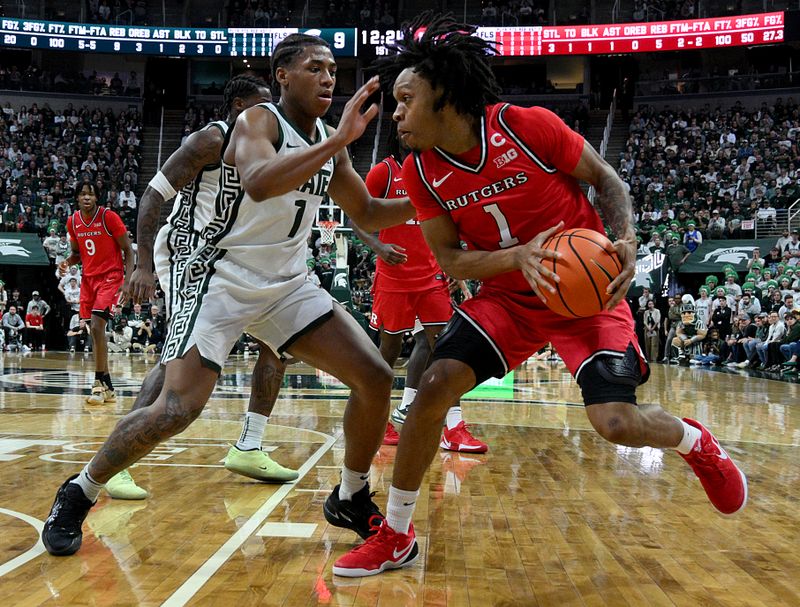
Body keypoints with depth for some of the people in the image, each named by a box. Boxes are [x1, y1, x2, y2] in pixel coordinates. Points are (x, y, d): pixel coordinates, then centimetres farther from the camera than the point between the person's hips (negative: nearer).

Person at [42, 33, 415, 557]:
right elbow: (258, 184, -37)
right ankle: (77, 494, 8)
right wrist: (338, 141, -39)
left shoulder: (327, 141, 8)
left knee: (375, 378, -4)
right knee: (178, 409, -18)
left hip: (288, 285, 7)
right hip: (224, 279, -7)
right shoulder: (258, 121, -13)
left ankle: (350, 500, 16)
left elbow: (367, 214, 18)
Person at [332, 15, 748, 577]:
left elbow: (605, 178, -4)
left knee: (616, 422, -16)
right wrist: (519, 256, -23)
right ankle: (396, 537, 3)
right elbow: (449, 260, -5)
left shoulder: (530, 126, -18)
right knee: (434, 387, -14)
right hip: (509, 296, 4)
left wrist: (627, 242, -22)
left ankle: (696, 442, 23)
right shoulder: (421, 172, -7)